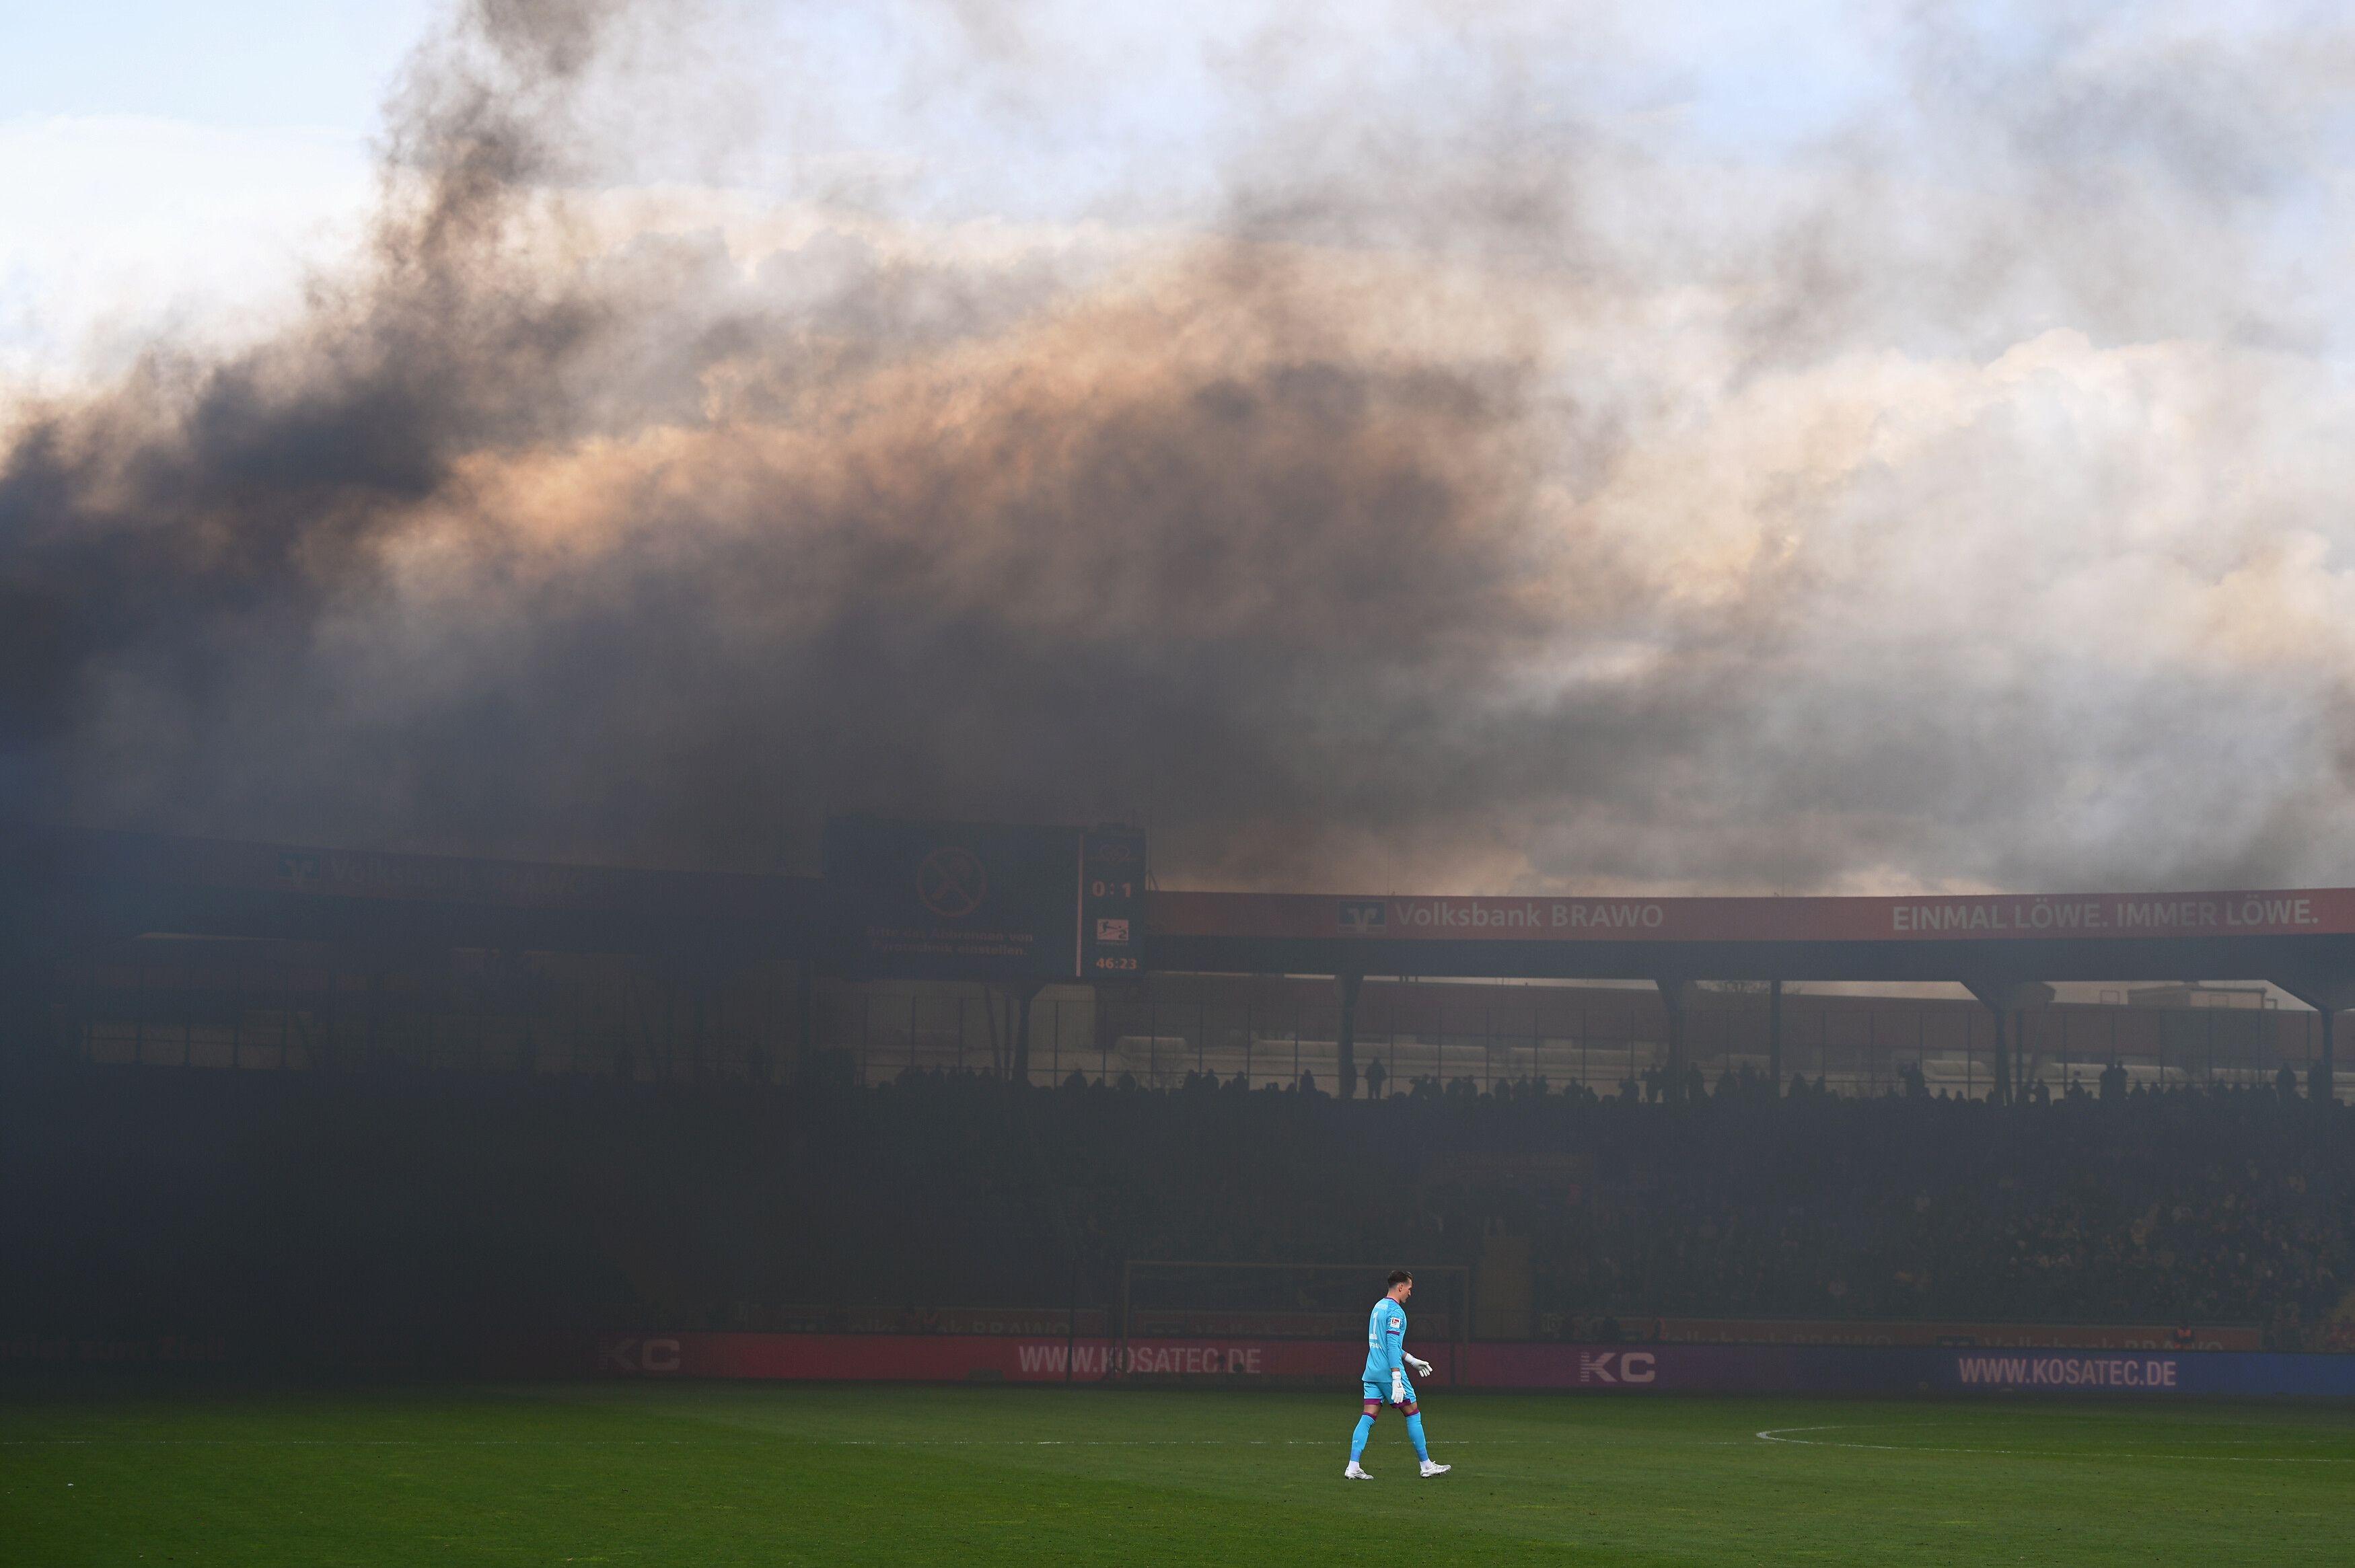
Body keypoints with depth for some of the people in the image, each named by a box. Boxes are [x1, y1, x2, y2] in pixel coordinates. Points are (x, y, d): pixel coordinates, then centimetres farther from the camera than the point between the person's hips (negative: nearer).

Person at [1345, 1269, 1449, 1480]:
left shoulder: (1378, 1306, 17)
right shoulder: (1396, 1311, -12)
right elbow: (1393, 1346, -20)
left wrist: (1412, 1360, 33)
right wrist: (1397, 1381, -24)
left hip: (1372, 1373, 8)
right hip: (1390, 1372, -8)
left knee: (1368, 1418, 3)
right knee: (1413, 1414, 4)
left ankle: (1353, 1467, -8)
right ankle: (1427, 1466, 10)